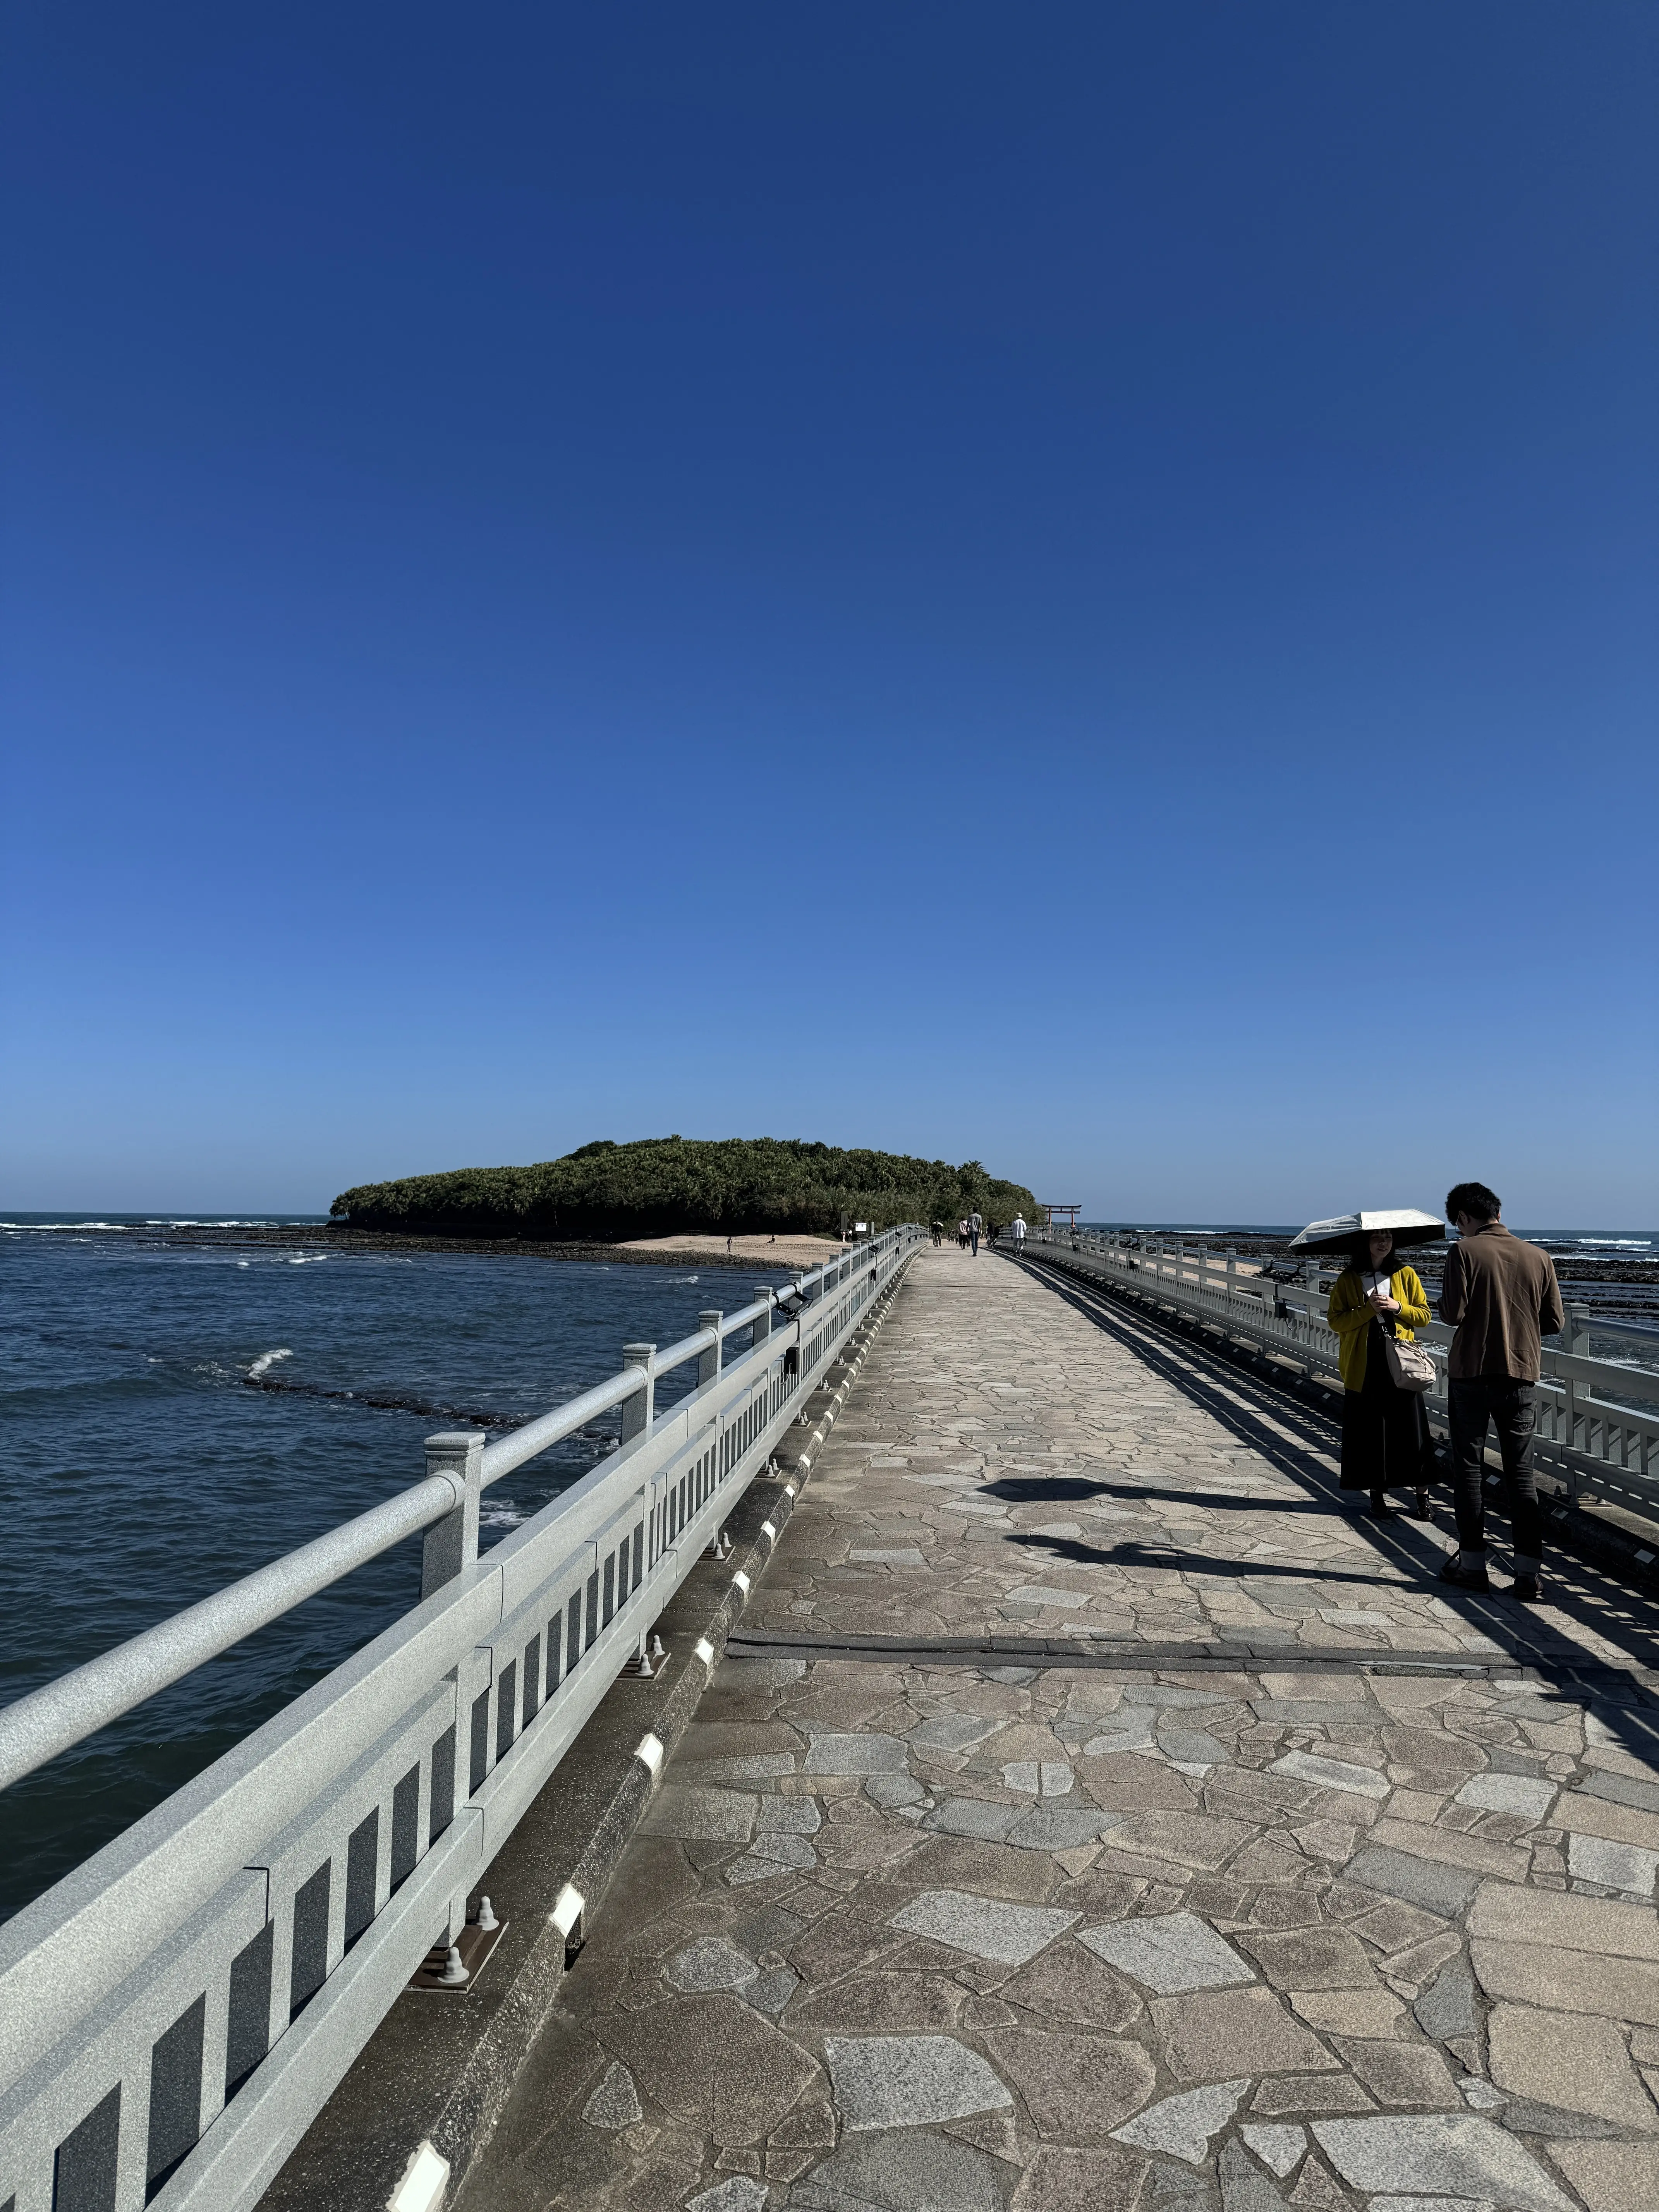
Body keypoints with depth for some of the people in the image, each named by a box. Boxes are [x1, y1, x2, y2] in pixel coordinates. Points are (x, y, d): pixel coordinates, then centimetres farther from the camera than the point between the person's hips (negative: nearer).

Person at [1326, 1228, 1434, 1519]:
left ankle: (1422, 1490, 13)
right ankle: (1378, 1492, 13)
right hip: (1364, 1366, 0)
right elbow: (1335, 1319, -2)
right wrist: (1368, 1309, -14)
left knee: (1411, 1429, -1)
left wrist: (1398, 1308, -12)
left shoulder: (1406, 1275, 6)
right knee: (1369, 1431, 2)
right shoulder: (1348, 1279, 3)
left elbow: (1424, 1315, 5)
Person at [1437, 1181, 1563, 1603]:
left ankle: (1473, 1564, 13)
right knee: (1521, 1474, 9)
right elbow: (1554, 1322, 4)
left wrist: (1444, 1306, 6)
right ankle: (1528, 1573, 6)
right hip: (1522, 1377, 3)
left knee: (1469, 1469, 8)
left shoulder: (1464, 1251, -10)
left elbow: (1453, 1313, -16)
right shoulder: (1538, 1257, 2)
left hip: (1471, 1374, -3)